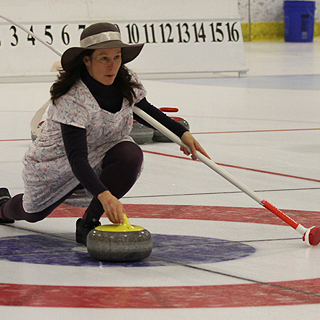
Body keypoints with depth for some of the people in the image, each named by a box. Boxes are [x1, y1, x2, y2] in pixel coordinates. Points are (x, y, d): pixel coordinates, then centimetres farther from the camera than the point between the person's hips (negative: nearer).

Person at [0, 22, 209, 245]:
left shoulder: (127, 82, -16)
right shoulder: (72, 99, -36)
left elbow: (145, 111, 8)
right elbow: (77, 158, -43)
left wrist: (183, 134, -3)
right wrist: (104, 195, -58)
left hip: (102, 153, 4)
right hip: (56, 165, -4)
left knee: (130, 155, -29)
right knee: (33, 213, 14)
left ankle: (88, 222, -19)